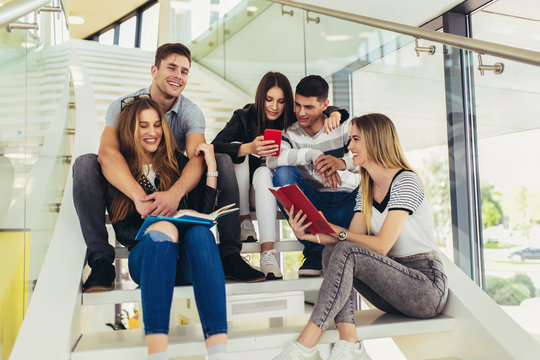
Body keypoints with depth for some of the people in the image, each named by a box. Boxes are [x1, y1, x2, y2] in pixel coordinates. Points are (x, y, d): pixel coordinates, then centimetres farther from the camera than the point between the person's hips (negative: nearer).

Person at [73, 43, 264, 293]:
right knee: (85, 163, -25)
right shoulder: (123, 106, -9)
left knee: (221, 161, -19)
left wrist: (175, 193, -45)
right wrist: (139, 197, -46)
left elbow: (198, 157, -23)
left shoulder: (190, 112, -4)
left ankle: (229, 254, -21)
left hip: (176, 196, 1)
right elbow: (107, 153, -28)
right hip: (128, 194, -1)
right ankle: (101, 260, -28)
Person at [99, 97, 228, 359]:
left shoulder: (178, 163, 17)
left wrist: (211, 167, 1)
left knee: (200, 231, -33)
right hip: (145, 257, -1)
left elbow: (204, 213, 8)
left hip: (186, 262, 2)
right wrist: (153, 228, -14)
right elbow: (122, 232, 5)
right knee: (164, 227, -35)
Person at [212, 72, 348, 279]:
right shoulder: (244, 116, -12)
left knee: (263, 173, -33)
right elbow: (215, 146, -27)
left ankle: (267, 252, -47)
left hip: (272, 183, 0)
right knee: (236, 146, -25)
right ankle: (244, 222, -20)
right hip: (240, 186, 0)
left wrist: (334, 114, -29)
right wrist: (248, 148, -45)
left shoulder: (291, 119, -7)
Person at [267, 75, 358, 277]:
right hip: (313, 205, 2)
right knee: (283, 174, -24)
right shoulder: (290, 133, 4)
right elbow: (273, 160, -18)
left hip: (347, 201, -1)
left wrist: (343, 162, -40)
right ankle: (315, 251, -22)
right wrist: (312, 154, -32)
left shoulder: (343, 127, 0)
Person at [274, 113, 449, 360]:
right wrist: (307, 235, -12)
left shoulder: (406, 182, -12)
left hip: (428, 287, -7)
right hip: (393, 281, 7)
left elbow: (381, 246, -19)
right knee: (333, 250, -14)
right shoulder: (366, 191, 13)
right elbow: (353, 237, 1)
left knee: (346, 252, -26)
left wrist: (338, 230, -15)